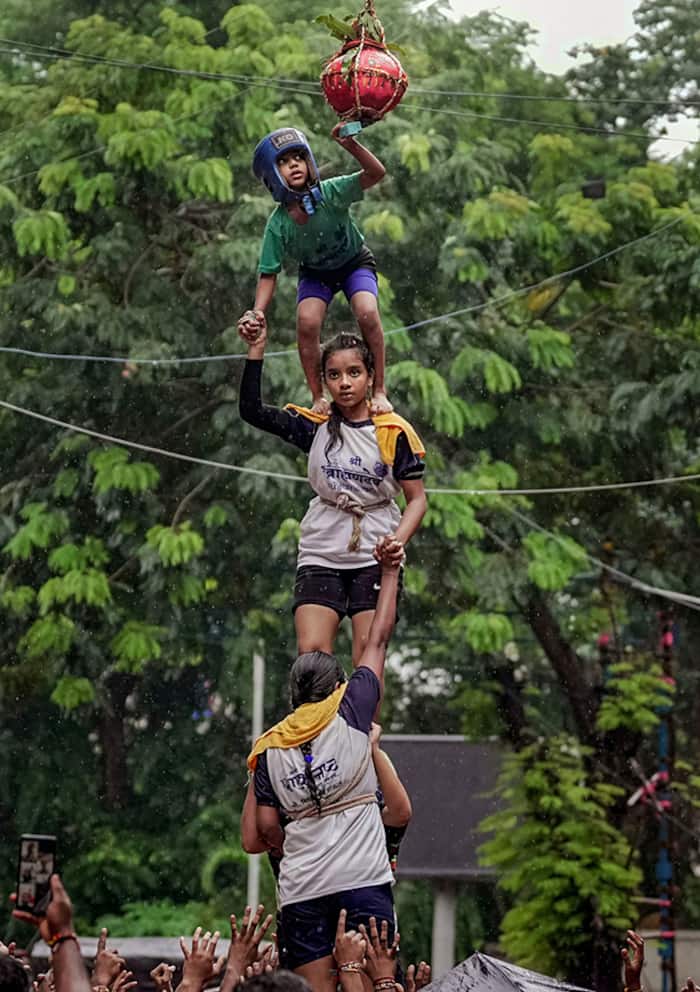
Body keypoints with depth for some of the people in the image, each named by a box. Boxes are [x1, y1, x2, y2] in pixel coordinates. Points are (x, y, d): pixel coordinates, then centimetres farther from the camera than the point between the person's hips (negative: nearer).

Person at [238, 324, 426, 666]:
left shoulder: (394, 432, -2)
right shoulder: (315, 426, 4)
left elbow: (417, 499, 0)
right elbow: (252, 411, -4)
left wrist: (398, 541, -17)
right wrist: (256, 351, -14)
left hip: (375, 558, -2)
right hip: (321, 556, 2)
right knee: (311, 655, -10)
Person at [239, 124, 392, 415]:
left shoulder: (330, 193, -31)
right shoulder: (278, 224, -27)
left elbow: (376, 173, -41)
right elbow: (269, 274, -18)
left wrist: (350, 145, -57)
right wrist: (257, 313, -35)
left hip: (355, 262, -1)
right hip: (316, 273, 1)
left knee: (367, 313, -27)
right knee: (307, 322, -25)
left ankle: (379, 391, -13)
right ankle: (318, 398, -7)